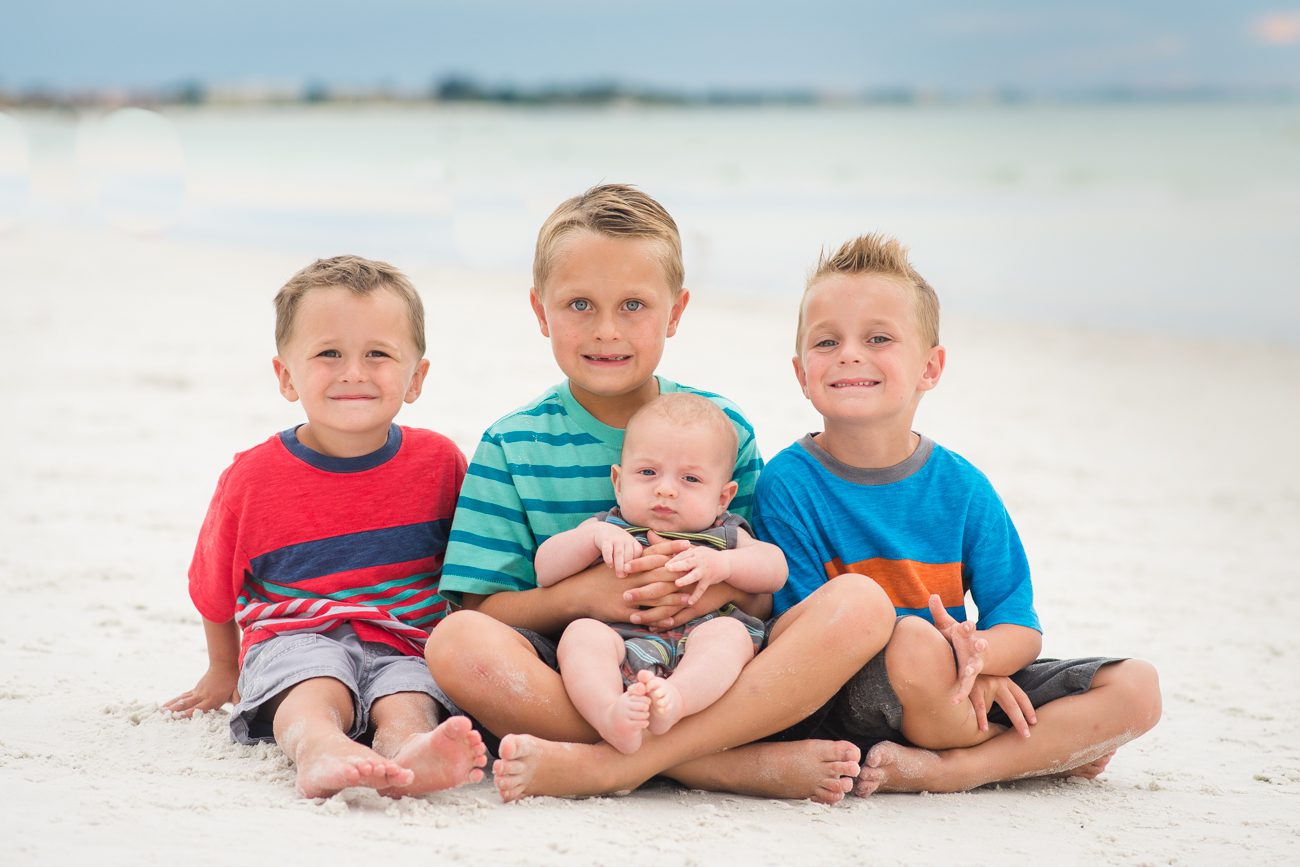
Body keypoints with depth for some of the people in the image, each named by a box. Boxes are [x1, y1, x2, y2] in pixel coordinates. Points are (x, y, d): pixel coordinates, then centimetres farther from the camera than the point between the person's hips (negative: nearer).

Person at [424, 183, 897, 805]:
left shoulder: (723, 428, 10)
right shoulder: (512, 447, 7)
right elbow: (480, 608, 1)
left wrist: (726, 585, -15)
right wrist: (583, 595, -17)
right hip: (573, 677, -1)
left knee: (861, 601, -23)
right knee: (457, 642, -32)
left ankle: (608, 765, -33)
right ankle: (744, 766, -31)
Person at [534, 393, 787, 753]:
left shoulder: (724, 536, 25)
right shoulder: (607, 530, 25)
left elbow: (775, 569, 9)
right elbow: (545, 570, 13)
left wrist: (721, 564, -10)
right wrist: (595, 536, -3)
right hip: (622, 646, 0)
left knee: (727, 631, -30)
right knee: (582, 633, -28)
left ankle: (672, 702, -58)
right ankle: (609, 713, -57)